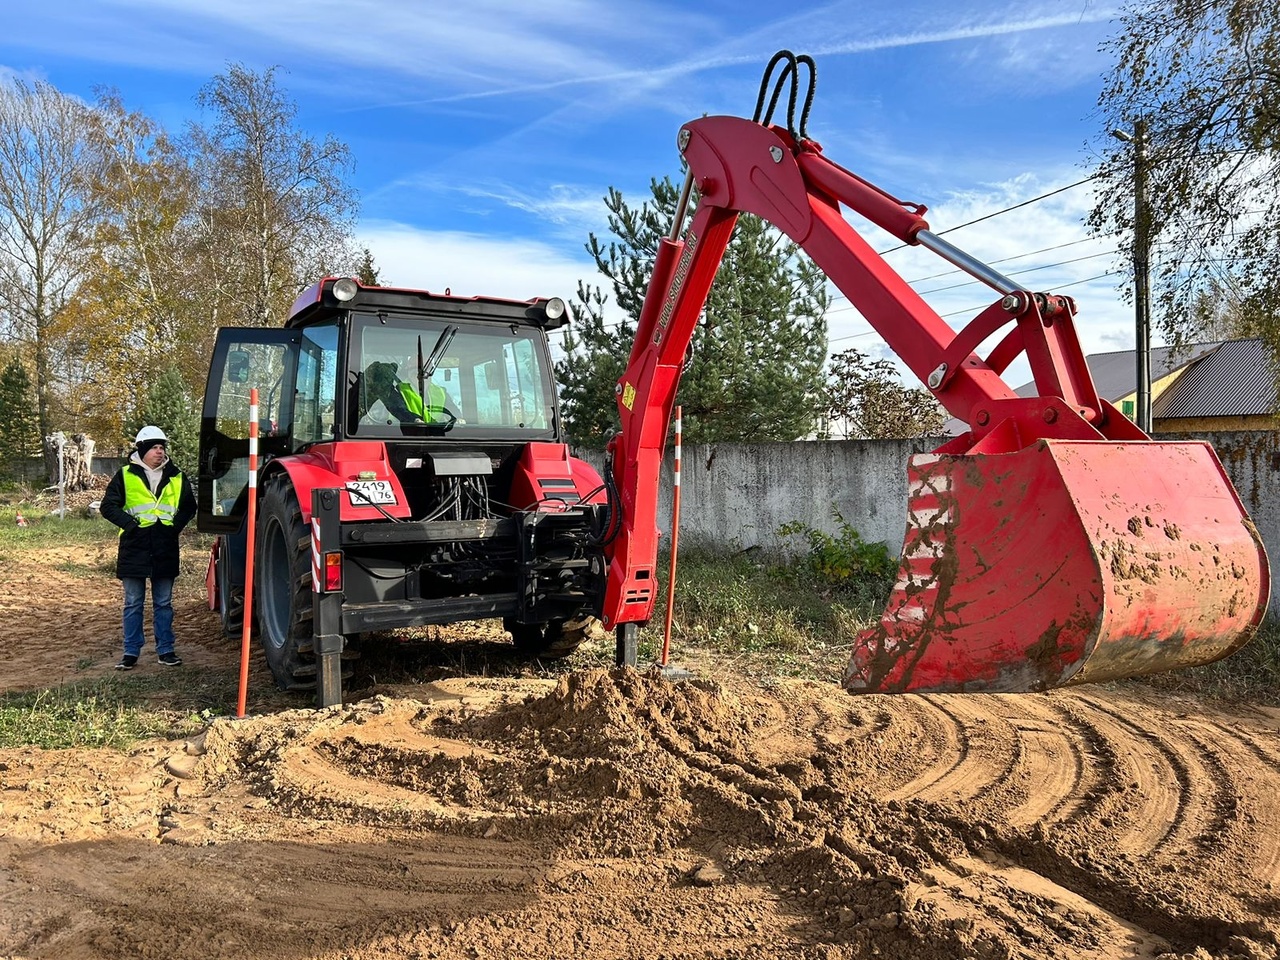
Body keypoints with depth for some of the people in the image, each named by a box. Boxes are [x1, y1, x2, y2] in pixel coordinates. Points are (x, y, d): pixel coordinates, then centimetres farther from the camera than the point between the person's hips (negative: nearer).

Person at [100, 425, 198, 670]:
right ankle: (131, 652, 14)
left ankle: (165, 650, 16)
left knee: (164, 603, 9)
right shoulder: (125, 475, 1)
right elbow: (108, 506, 0)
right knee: (133, 604, 6)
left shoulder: (176, 477, 8)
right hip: (134, 549, -2)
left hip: (165, 549, 2)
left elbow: (189, 507, 15)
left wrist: (176, 524, -1)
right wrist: (131, 523, -12)